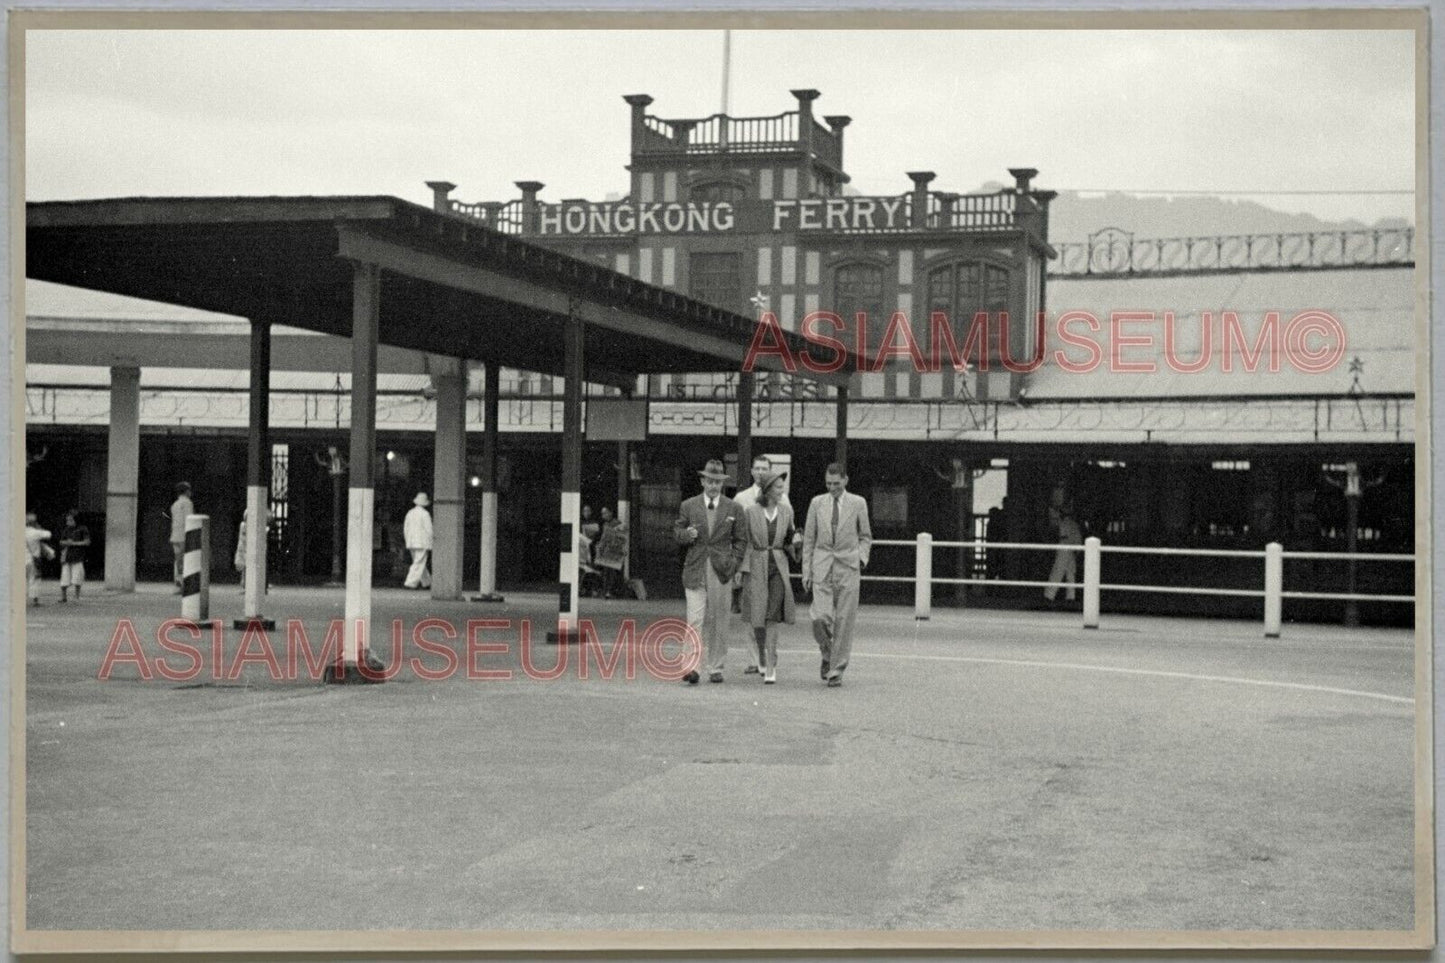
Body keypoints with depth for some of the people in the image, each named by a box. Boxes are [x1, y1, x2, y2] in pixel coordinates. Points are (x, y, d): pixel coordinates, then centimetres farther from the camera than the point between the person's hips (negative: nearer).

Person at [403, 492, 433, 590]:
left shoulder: (410, 513, 8)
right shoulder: (425, 514, -10)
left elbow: (405, 529, 11)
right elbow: (429, 530, -13)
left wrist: (408, 544, 18)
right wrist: (430, 546, -5)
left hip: (411, 543, 7)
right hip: (422, 543, -7)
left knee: (419, 563, 17)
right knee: (418, 565, -6)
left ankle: (426, 583, 23)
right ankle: (410, 583, -14)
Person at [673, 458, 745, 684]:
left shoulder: (733, 508, 7)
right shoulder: (688, 506, 7)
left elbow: (740, 540, 9)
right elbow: (677, 532, 11)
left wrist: (734, 565, -3)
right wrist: (687, 534, -11)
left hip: (721, 571, 1)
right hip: (695, 571, -1)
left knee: (718, 622, 6)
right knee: (695, 621, -9)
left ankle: (715, 668, 15)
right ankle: (691, 666, -12)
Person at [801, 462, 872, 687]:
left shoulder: (858, 503, 5)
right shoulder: (817, 503, 8)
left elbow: (865, 536, 13)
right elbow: (809, 538, 10)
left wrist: (861, 557, -5)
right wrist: (806, 570, 6)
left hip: (848, 567, 0)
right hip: (822, 568, 1)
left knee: (844, 621, -2)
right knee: (821, 618, -13)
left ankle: (836, 671, 7)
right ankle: (827, 654, 15)